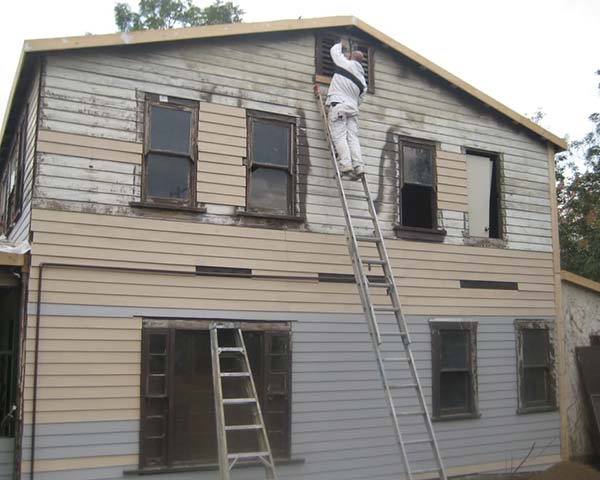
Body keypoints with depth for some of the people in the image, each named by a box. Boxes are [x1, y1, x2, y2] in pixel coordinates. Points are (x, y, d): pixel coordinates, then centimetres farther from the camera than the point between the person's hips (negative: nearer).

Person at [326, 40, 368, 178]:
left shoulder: (345, 64, 5)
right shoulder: (362, 79, 20)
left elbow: (334, 51, 20)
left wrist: (340, 44, 39)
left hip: (338, 104, -5)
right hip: (353, 108, 6)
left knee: (339, 136, -11)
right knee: (353, 137, 1)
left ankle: (346, 164, -23)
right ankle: (358, 166, -11)